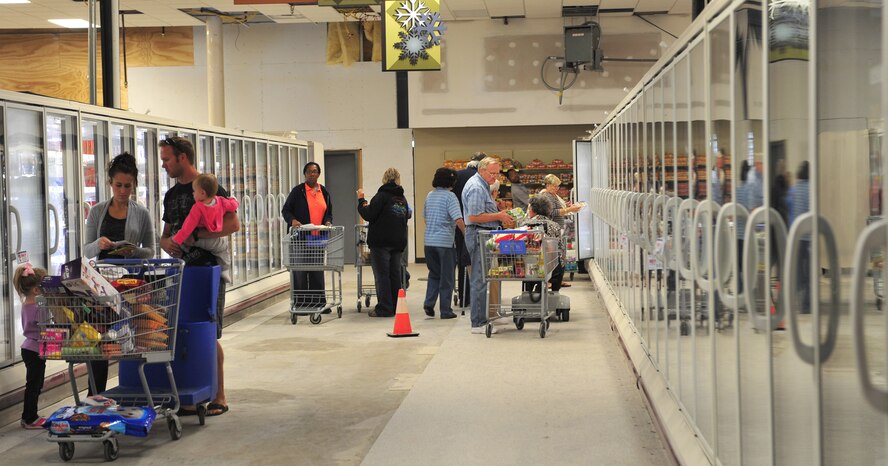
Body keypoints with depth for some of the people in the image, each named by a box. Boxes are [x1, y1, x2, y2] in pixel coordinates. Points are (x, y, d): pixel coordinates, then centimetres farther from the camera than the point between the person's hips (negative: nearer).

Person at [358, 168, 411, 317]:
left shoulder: (382, 195, -9)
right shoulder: (402, 198, 13)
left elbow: (369, 215, -14)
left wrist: (361, 201, -2)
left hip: (381, 242, -6)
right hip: (398, 242, 6)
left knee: (382, 275, -3)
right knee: (395, 274, 11)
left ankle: (384, 308, -5)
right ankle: (396, 307, 13)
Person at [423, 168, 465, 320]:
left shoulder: (430, 196, 11)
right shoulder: (450, 196, -10)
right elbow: (458, 220, -18)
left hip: (429, 241, 6)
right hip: (445, 241, -6)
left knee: (434, 273, 18)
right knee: (446, 277, 4)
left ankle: (429, 303, 3)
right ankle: (445, 311, 8)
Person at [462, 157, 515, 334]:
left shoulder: (483, 186, 19)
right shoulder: (476, 188, -15)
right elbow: (474, 216, -23)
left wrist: (500, 216, 15)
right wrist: (498, 216, -16)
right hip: (478, 235, -11)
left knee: (483, 278, 14)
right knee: (481, 279, -9)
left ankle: (484, 317, 21)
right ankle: (478, 323, -7)